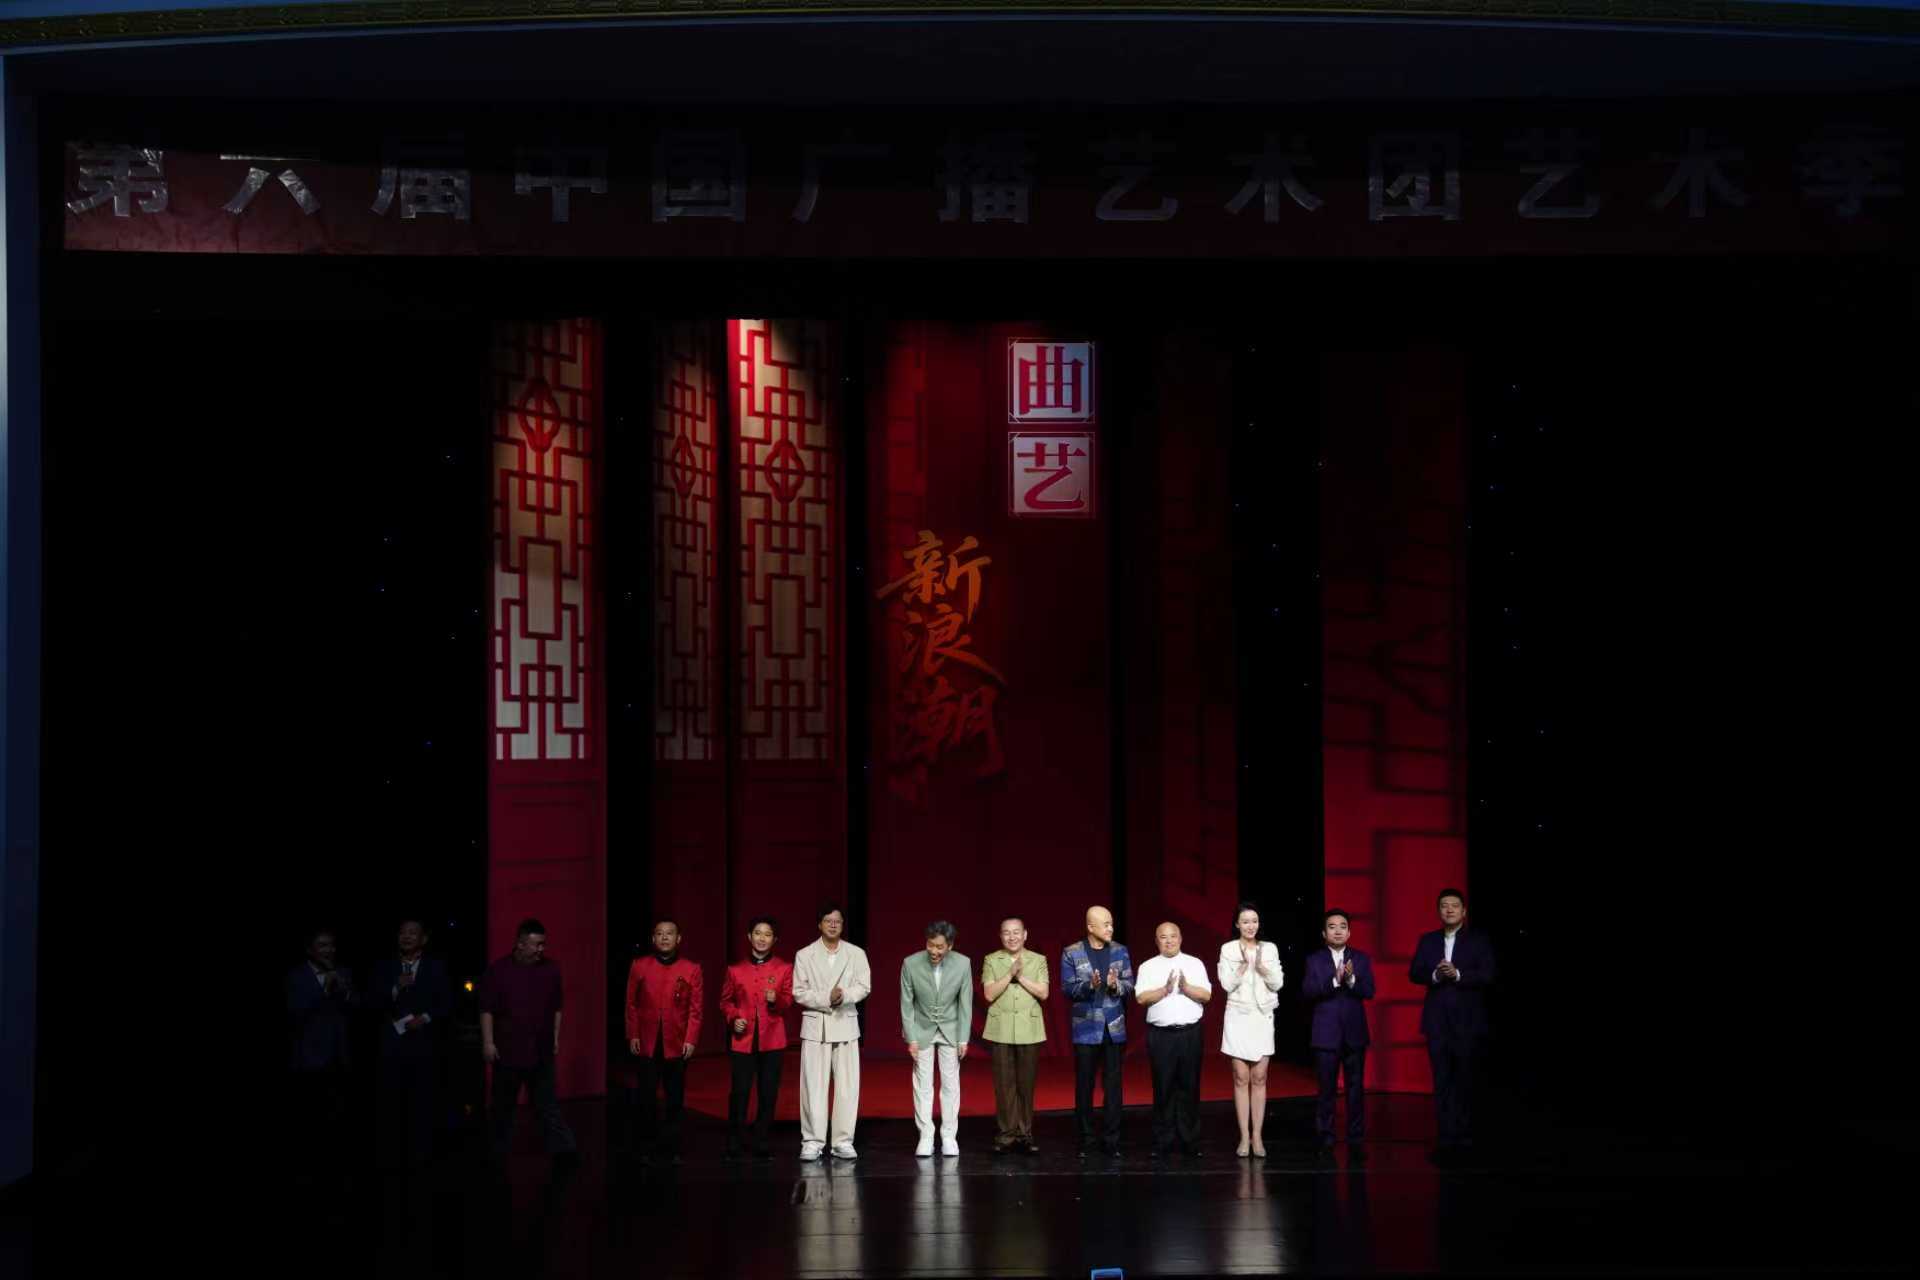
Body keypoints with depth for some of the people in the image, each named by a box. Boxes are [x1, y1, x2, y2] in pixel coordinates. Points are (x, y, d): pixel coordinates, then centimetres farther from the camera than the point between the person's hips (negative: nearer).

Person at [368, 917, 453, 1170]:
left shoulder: (436, 967, 6)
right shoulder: (384, 967, 8)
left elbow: (447, 1005, 3)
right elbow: (372, 1004, -1)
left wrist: (425, 1018, -12)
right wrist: (395, 989, -15)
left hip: (424, 1045, 0)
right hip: (392, 1044, 0)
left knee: (424, 1102, 0)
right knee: (392, 1102, -3)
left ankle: (420, 1156, 7)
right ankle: (393, 1157, 3)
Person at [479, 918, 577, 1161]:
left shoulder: (550, 970, 3)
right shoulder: (498, 970, -6)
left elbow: (556, 1008, 12)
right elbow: (487, 1009, -5)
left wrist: (556, 1038, 10)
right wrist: (488, 1042, -9)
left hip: (541, 1050, 2)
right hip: (508, 1049, -1)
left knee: (547, 1103, 0)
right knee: (504, 1104, 10)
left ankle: (562, 1147, -5)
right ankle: (500, 1151, 22)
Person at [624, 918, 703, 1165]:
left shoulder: (691, 970, 3)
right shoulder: (640, 966, 6)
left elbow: (696, 1008, 1)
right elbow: (632, 1004, 7)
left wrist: (691, 1040, -6)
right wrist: (633, 1035, 0)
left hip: (677, 1045, 0)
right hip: (647, 1043, 0)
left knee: (675, 1100, 2)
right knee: (646, 1098, 1)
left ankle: (670, 1149, 8)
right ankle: (648, 1148, 10)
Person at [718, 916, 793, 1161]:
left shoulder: (784, 969, 6)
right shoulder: (735, 970, 8)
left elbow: (789, 1001, 3)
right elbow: (725, 1001, 14)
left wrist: (776, 1000, -18)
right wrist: (733, 1019, -4)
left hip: (772, 1040, 0)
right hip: (743, 1040, 0)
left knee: (769, 1093, 2)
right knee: (739, 1092, -5)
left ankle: (761, 1144, 12)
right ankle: (733, 1145, 5)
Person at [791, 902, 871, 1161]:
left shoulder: (856, 954, 6)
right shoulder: (804, 955, 3)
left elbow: (864, 987, -2)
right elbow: (799, 993, -2)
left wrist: (844, 995, -21)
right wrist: (827, 999, -16)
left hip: (845, 1024, 1)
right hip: (815, 1025, -1)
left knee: (847, 1085, 0)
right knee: (814, 1086, -2)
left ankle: (843, 1141, 6)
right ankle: (812, 1141, 3)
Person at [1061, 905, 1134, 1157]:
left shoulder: (1120, 952, 5)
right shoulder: (1071, 954, -2)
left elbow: (1130, 985, 2)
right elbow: (1068, 988, -7)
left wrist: (1116, 985, -19)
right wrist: (1089, 985, -24)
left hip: (1114, 1028, 2)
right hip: (1086, 1028, -2)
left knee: (1113, 1084, 3)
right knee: (1084, 1085, 4)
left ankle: (1112, 1138, 9)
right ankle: (1086, 1140, 13)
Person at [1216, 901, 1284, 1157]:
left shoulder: (1270, 949, 6)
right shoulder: (1228, 949, 0)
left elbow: (1277, 983, 0)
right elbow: (1227, 984, -6)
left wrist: (1261, 966, -15)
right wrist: (1244, 964, -17)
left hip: (1262, 1017, 2)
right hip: (1238, 1017, -2)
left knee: (1259, 1079, 2)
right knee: (1241, 1079, 1)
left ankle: (1257, 1137, 5)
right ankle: (1244, 1137, 4)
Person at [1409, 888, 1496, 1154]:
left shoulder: (1479, 941, 2)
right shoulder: (1428, 941, 11)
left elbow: (1487, 975, -8)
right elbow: (1414, 973, 6)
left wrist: (1457, 974, -20)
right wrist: (1434, 975, -14)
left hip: (1467, 1020, -2)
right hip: (1437, 1020, 2)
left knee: (1466, 1079, 1)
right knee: (1442, 1080, 0)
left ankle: (1465, 1133, 7)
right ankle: (1446, 1136, 1)